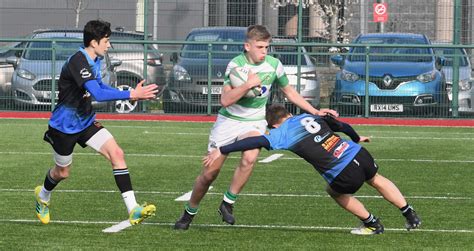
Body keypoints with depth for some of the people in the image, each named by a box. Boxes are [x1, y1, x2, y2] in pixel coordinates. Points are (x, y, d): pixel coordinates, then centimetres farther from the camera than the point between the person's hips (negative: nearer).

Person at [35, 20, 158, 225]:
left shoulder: (95, 60, 2)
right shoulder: (78, 61, -28)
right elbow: (98, 94, -38)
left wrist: (133, 93, 9)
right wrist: (131, 95, -40)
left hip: (86, 122, 8)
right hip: (64, 126, -8)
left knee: (117, 153, -13)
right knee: (63, 172, 12)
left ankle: (133, 210, -20)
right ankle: (43, 196, 49)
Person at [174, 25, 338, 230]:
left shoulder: (274, 65, -5)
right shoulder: (236, 64, -15)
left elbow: (289, 92, 11)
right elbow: (225, 100, -23)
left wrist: (315, 111, 6)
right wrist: (248, 84, -33)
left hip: (254, 122, 2)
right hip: (228, 120, -2)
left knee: (249, 158, -31)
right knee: (209, 172, -1)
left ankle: (228, 203, -15)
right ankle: (189, 212, 21)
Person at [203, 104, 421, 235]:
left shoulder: (282, 133, 0)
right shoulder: (308, 116, 18)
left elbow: (257, 141, -15)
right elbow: (341, 125, 29)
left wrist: (221, 151, -14)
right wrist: (356, 139, 50)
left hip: (345, 174, -6)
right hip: (359, 153, 6)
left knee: (335, 192, 29)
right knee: (376, 179, 35)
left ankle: (372, 224, 37)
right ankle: (410, 216, 43)